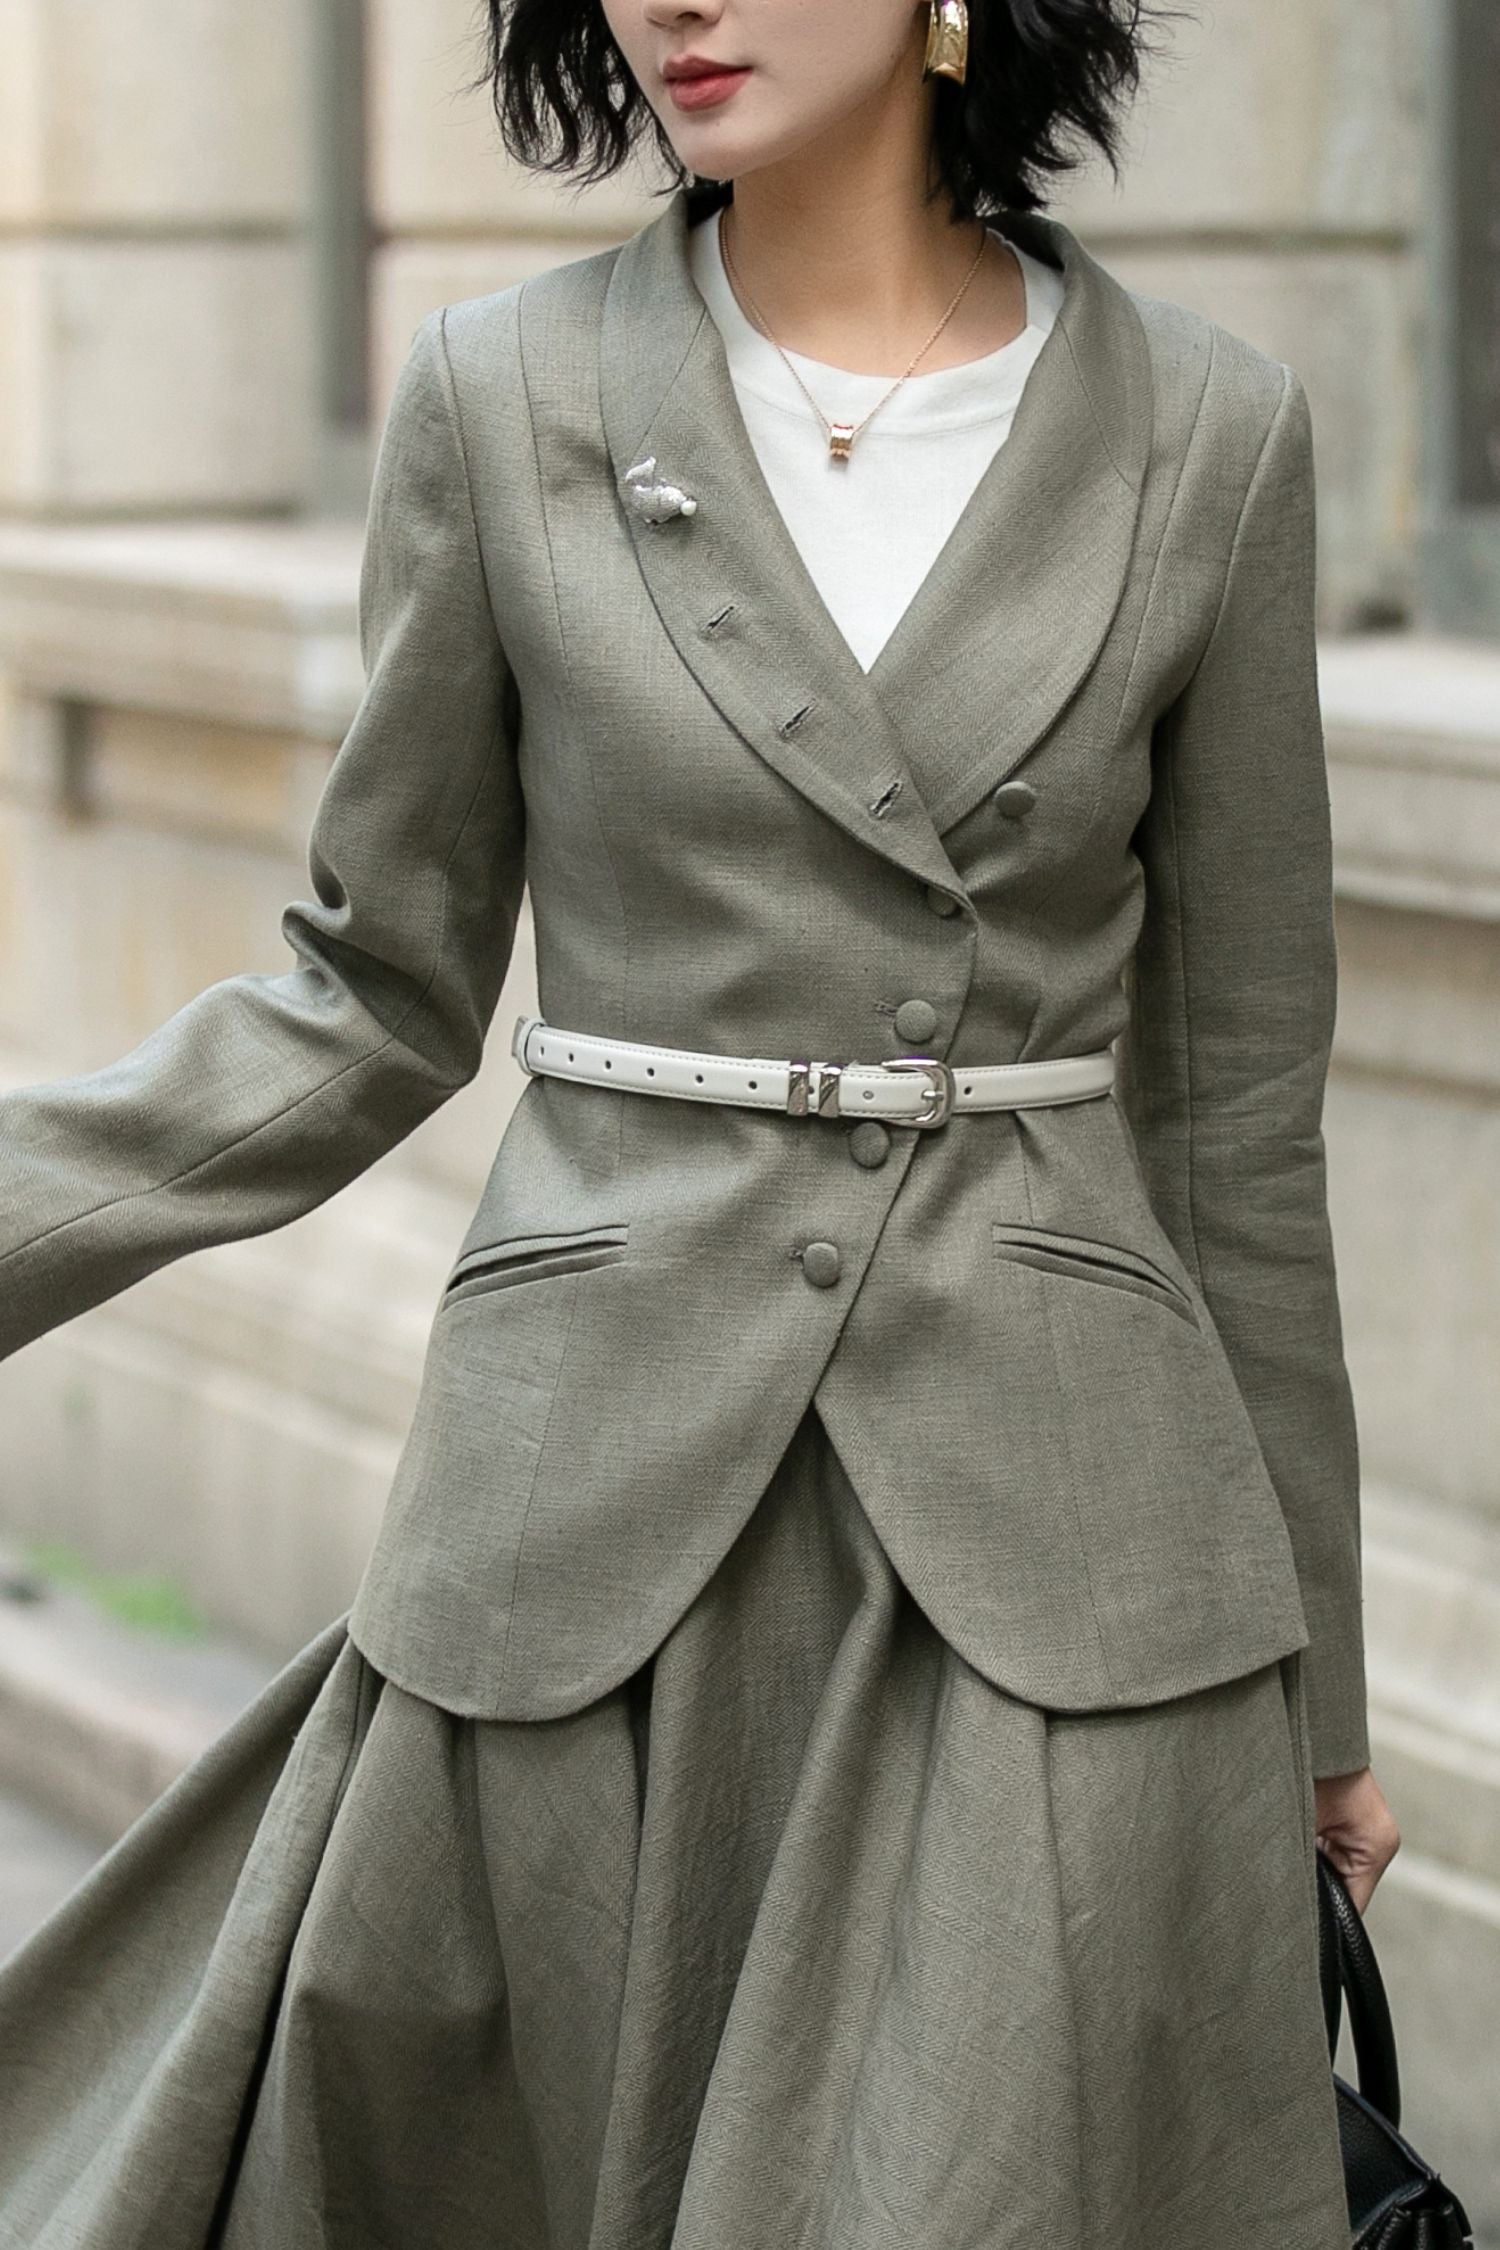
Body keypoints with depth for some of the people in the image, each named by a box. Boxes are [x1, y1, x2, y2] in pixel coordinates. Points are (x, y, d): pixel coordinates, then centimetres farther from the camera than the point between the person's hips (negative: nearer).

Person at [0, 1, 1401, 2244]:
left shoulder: (1204, 430, 1)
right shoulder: (503, 395, 1)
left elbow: (1238, 1095, 6)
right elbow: (379, 998, 7)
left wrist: (1312, 1690, 10)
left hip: (1051, 1530, 0)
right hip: (598, 1517, 1)